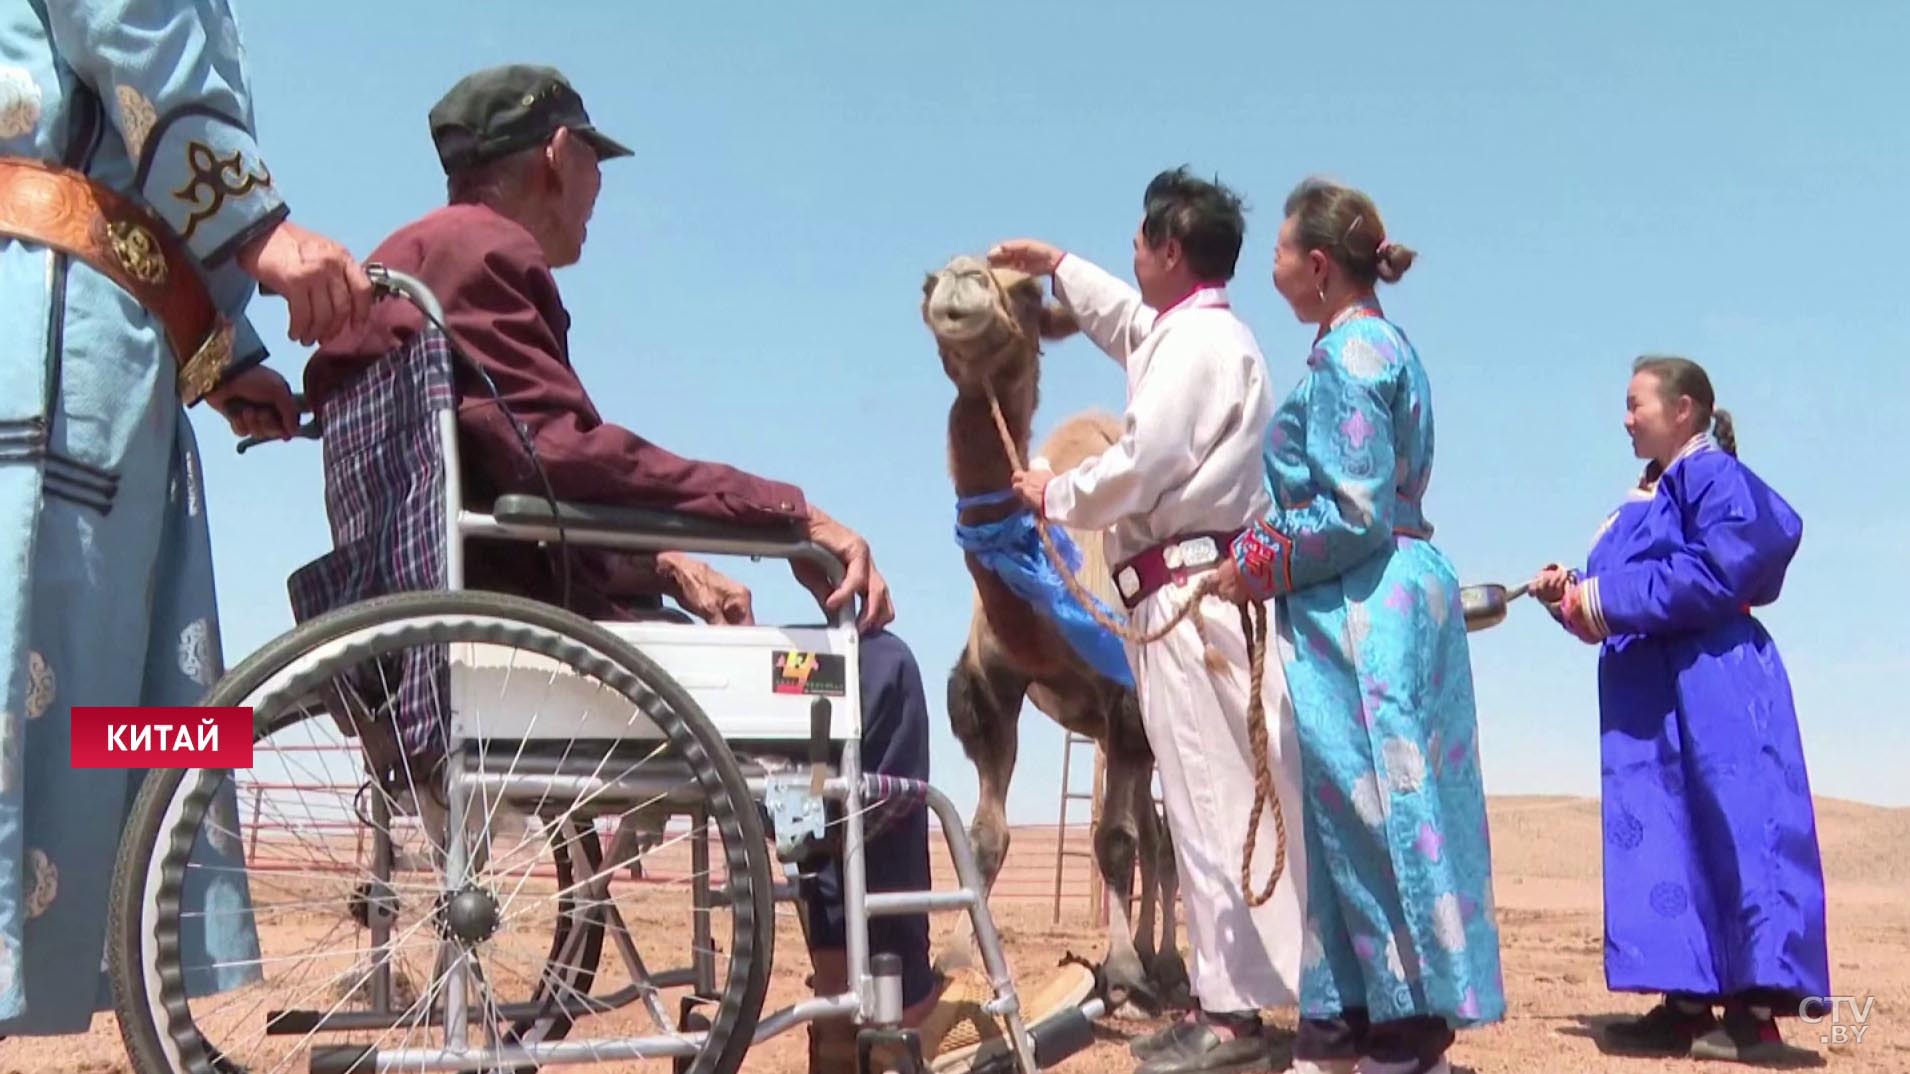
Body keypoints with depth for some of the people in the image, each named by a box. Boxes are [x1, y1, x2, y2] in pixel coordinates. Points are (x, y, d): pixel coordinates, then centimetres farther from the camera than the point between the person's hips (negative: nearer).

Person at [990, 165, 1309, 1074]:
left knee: (1213, 801, -11)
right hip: (1196, 594, 10)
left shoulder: (1198, 340, -10)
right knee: (1211, 802, 10)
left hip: (1192, 595, -10)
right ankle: (1229, 996, 15)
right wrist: (1056, 266, 50)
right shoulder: (1186, 331, 22)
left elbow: (1140, 464, -17)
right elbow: (1128, 321, 44)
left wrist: (1052, 495, -1)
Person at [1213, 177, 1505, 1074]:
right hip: (1395, 599, 10)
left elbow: (1355, 515, -19)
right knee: (1353, 821, 12)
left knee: (1372, 815, -4)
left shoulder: (1346, 356, -14)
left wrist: (1261, 564, -8)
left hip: (1363, 616, -10)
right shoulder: (1383, 345, 16)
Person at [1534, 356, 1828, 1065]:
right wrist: (1571, 598, 3)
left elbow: (1721, 573, -19)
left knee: (1734, 829, -9)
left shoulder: (1714, 476, -5)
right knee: (1664, 842, 7)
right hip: (1649, 698, 9)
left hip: (1714, 687, -9)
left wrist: (1608, 599, -16)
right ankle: (1690, 1001, 11)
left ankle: (1755, 1011, -8)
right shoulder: (1643, 501, 20)